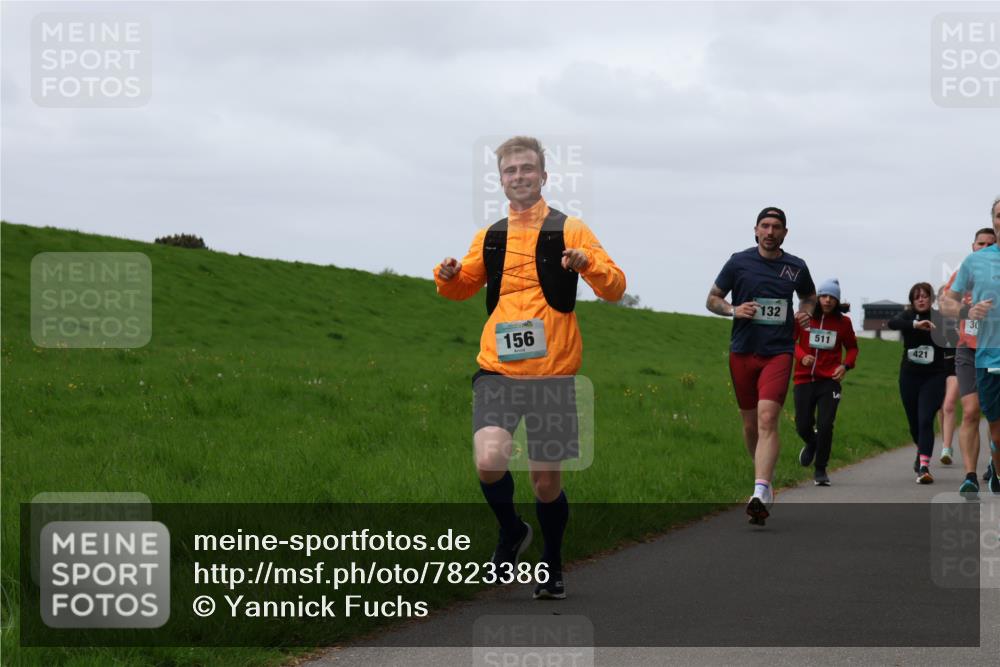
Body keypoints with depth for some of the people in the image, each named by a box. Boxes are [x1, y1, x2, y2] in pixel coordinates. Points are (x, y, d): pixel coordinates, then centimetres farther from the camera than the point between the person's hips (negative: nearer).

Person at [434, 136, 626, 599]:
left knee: (546, 480, 4)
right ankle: (511, 532, 10)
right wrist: (448, 276, 3)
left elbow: (615, 288, -4)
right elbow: (462, 287, 26)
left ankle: (551, 564, 28)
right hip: (497, 369, 2)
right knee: (489, 461, -20)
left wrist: (587, 264, -25)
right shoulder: (490, 238, 12)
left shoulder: (569, 230, 2)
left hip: (552, 371, -2)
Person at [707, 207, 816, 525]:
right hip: (742, 352, 2)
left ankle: (760, 494, -27)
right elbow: (712, 299, 9)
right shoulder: (739, 262, 1)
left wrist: (807, 312, 3)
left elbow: (809, 296, 25)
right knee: (750, 424, 10)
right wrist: (733, 310, -11)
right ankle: (765, 480, 33)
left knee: (767, 419, -18)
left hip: (778, 352, -2)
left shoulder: (797, 268, 5)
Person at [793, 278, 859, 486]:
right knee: (803, 426, 0)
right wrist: (801, 356, -13)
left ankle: (820, 471, 7)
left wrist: (846, 365, -3)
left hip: (829, 381, 0)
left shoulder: (843, 322, 2)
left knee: (825, 426, -11)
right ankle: (811, 443, 39)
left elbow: (852, 347, 16)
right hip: (804, 380, 1)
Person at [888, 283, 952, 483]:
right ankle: (922, 452, 44)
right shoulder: (908, 316, -2)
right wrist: (915, 325, -41)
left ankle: (924, 466, -22)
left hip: (934, 377, -2)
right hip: (909, 376, 2)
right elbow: (892, 323, -25)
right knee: (914, 422, 14)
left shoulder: (940, 318, -1)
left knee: (925, 420, -16)